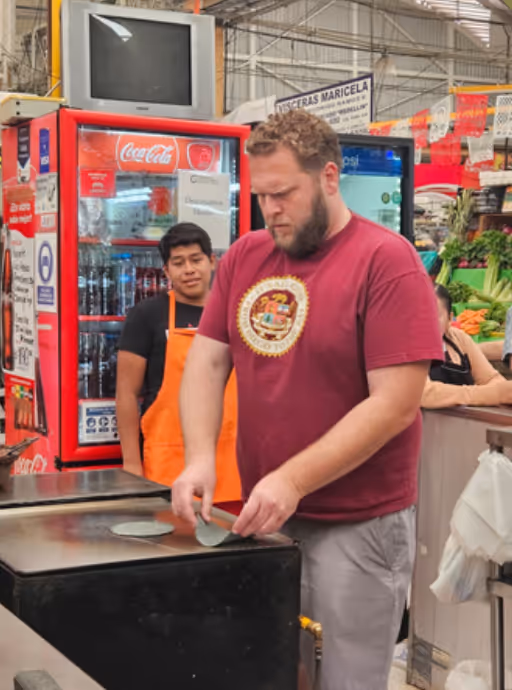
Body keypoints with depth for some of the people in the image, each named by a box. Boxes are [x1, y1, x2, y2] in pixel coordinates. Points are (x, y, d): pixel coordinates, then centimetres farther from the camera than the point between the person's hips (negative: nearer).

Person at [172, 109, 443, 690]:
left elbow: (395, 403, -18)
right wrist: (200, 458, -13)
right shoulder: (243, 257, 5)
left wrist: (293, 481, -23)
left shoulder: (386, 260, -13)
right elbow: (206, 362, 4)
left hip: (358, 525, -5)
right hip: (263, 517, 5)